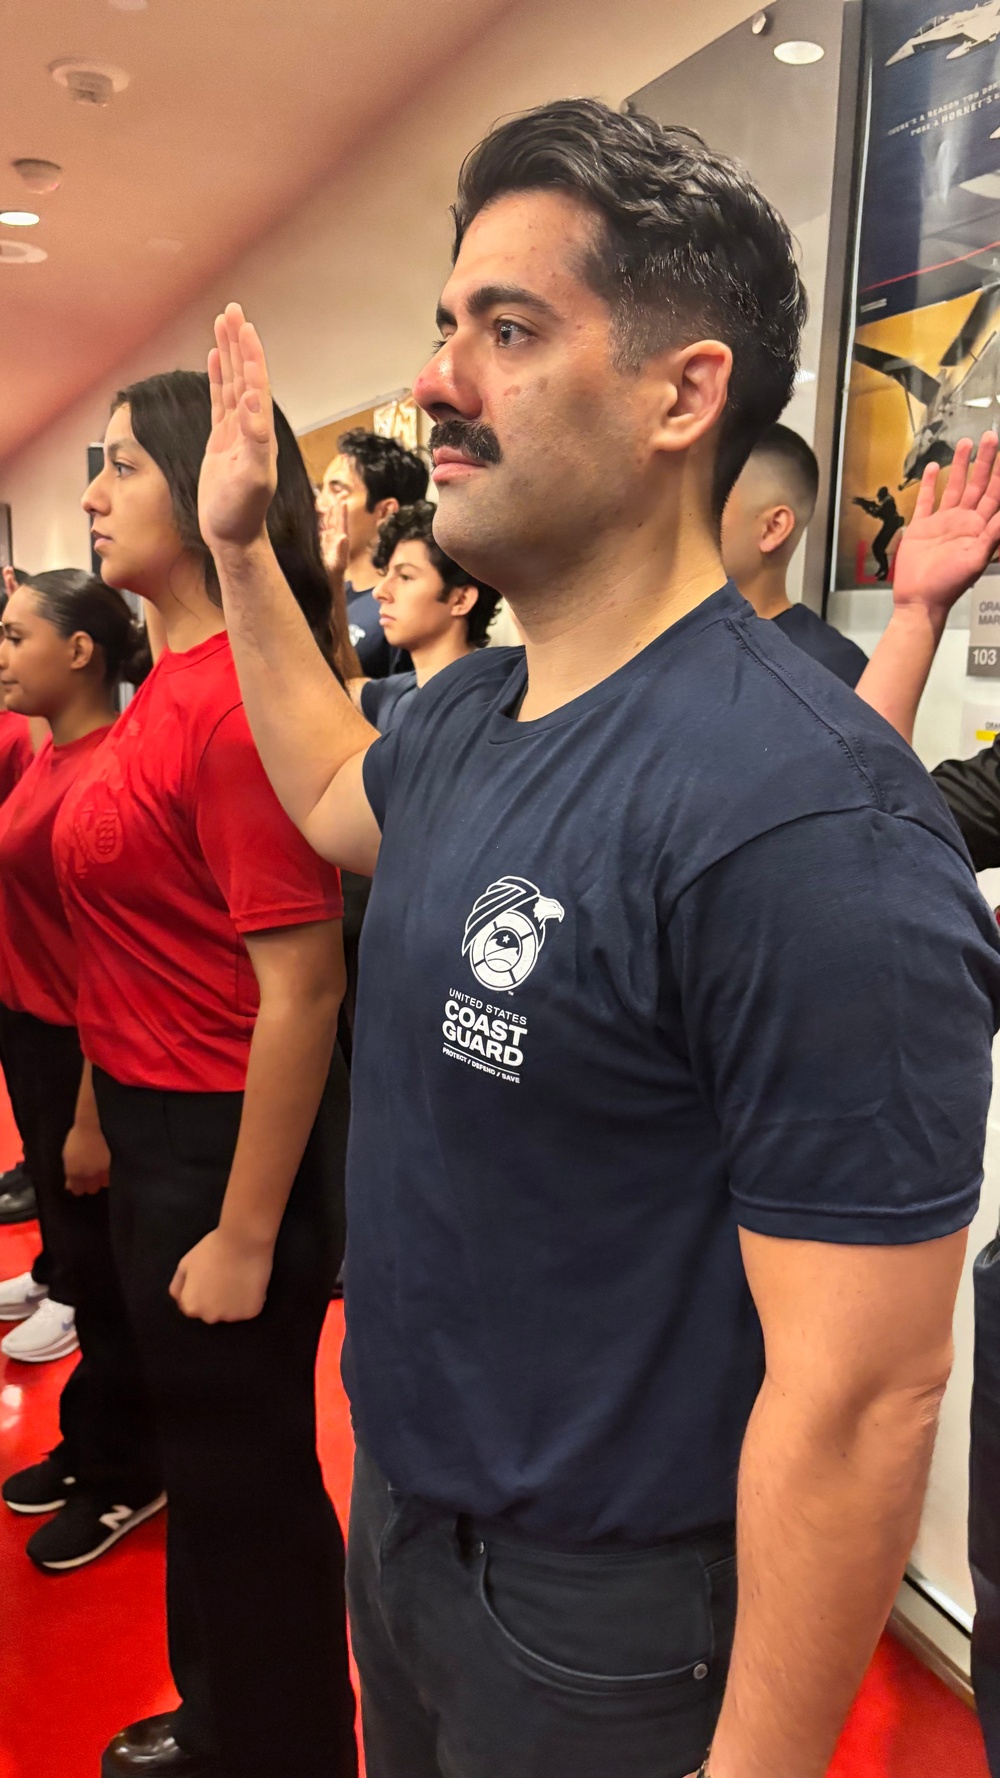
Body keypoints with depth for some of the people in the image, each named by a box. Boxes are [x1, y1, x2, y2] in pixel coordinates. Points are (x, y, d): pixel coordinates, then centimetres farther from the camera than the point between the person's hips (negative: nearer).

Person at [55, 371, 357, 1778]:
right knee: (202, 1450, 25)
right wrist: (107, 1111, 17)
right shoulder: (166, 686, 7)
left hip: (225, 1146, -9)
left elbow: (302, 991, -24)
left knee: (250, 1474, 11)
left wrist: (244, 1237, -19)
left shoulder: (237, 700, -21)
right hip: (155, 1129, 9)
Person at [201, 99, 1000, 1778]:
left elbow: (861, 1397, -27)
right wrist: (240, 544, 17)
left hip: (597, 1619, -7)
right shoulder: (468, 711, -3)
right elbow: (339, 800, 20)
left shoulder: (800, 817, -30)